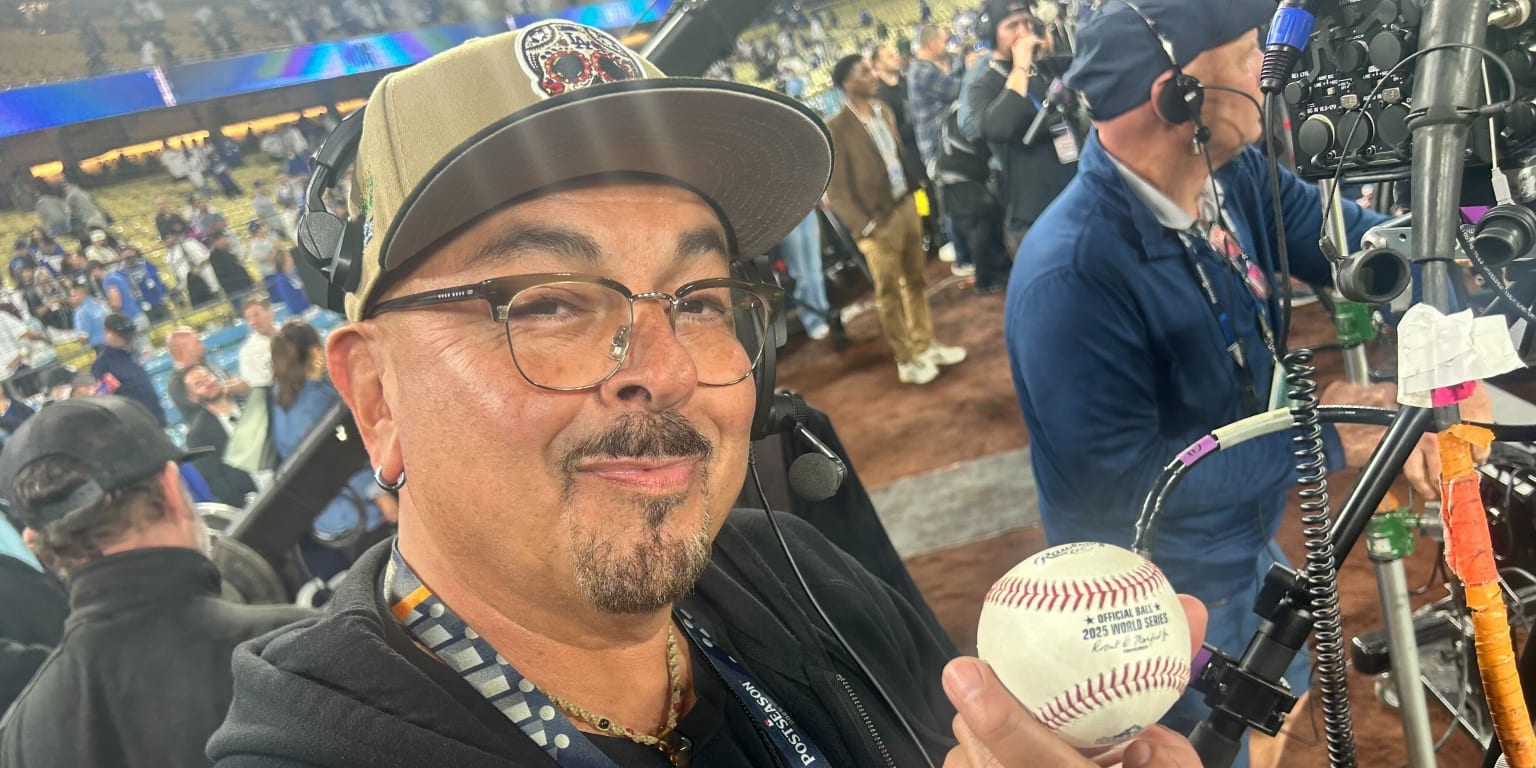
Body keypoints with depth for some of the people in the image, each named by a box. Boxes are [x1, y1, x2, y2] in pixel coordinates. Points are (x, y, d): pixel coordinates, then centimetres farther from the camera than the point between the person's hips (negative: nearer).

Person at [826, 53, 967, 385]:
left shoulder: (883, 110, 5)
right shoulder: (836, 128, -17)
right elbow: (836, 190, -15)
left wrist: (913, 191, 9)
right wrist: (865, 227, -15)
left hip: (906, 205, 7)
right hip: (878, 220, -6)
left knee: (916, 280, 17)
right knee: (889, 293, 7)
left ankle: (925, 345, 33)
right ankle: (906, 360, 20)